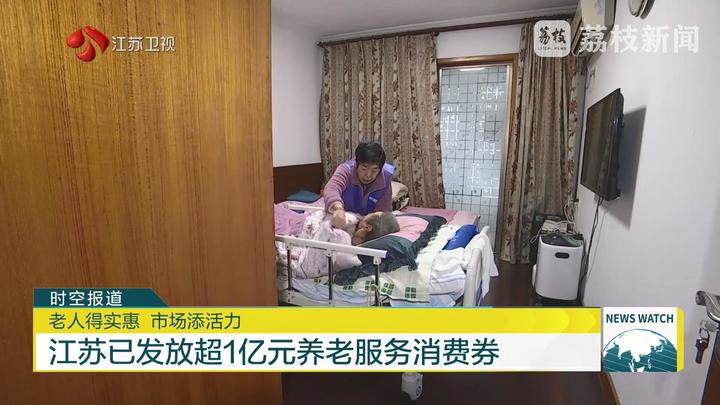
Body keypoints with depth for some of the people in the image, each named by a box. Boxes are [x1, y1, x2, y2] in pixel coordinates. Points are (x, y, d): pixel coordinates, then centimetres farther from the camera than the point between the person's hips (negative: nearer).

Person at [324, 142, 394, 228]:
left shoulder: (386, 177, -19)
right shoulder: (346, 170, -26)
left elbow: (384, 209, -18)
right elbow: (331, 188, -46)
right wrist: (338, 208, -67)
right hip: (344, 223, -1)